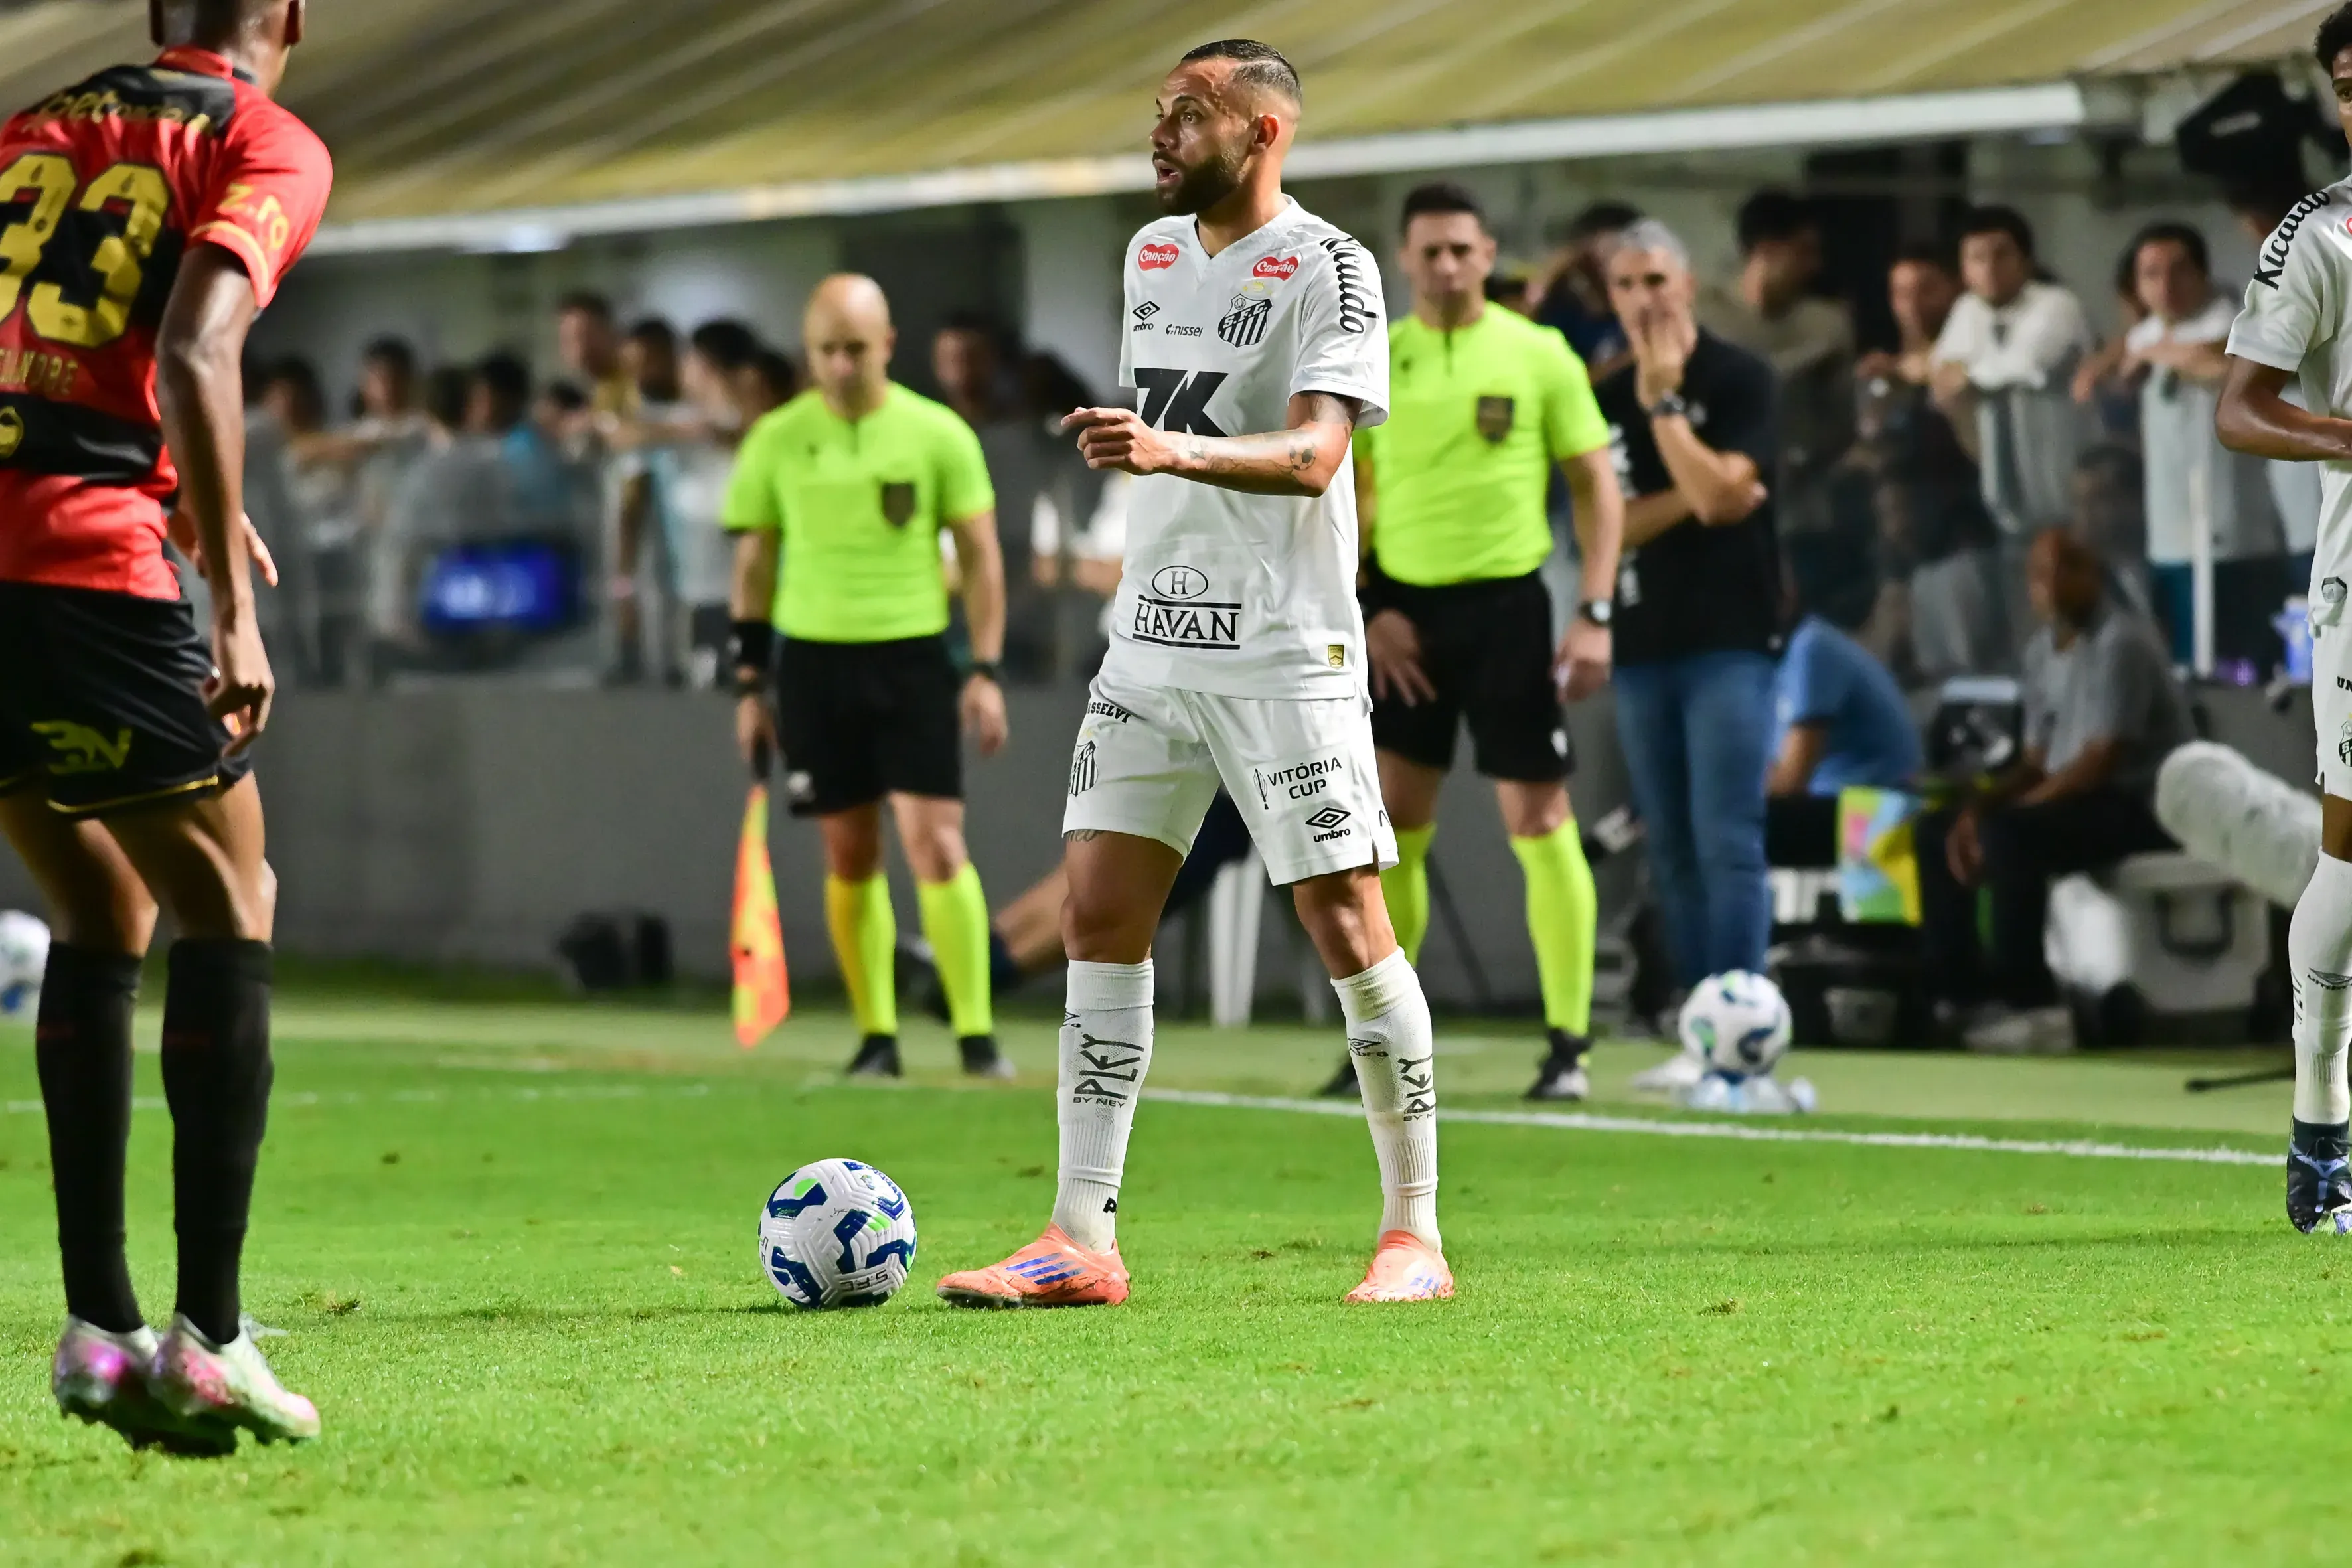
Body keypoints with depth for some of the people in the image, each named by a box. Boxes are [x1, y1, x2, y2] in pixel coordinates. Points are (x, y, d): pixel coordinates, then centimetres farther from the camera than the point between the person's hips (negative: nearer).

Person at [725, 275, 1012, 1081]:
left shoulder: (938, 434, -2)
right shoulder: (776, 440, 3)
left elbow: (981, 555, 2)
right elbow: (753, 565, 10)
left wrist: (986, 670, -5)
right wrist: (750, 684, 8)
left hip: (913, 658, -2)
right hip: (814, 659, 2)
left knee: (937, 844, -10)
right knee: (849, 856, 5)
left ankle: (977, 1036, -8)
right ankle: (876, 1037, 12)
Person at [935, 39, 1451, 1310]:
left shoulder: (1328, 270, -10)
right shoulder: (1152, 253, 13)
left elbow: (1314, 454, -23)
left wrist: (1177, 450, -37)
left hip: (1285, 651, -7)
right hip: (1151, 641, 7)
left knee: (1347, 922, -6)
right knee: (1099, 917, 0)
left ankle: (1414, 1233, 4)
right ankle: (1082, 1243, 2)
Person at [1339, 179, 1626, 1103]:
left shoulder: (1538, 356, -2)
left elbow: (1597, 484, 1)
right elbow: (1343, 497, 10)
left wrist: (1595, 614, -7)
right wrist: (1366, 610, -2)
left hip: (1507, 607, -3)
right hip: (1405, 610, 3)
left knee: (1539, 821, -3)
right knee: (1389, 826, 3)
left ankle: (1570, 1044, 3)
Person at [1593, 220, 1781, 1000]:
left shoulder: (1741, 379, -3)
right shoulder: (1608, 399, 10)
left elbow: (1719, 493, -15)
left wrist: (1662, 401, -12)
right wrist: (1689, 500, -9)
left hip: (1729, 641, -5)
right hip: (1642, 645, 5)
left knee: (1727, 845, -11)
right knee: (1671, 853, 6)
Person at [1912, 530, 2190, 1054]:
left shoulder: (2121, 643, -15)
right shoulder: (2041, 652, 12)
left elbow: (2100, 762, -21)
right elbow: (2037, 762, 14)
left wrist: (2000, 814, -20)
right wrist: (1979, 806, -5)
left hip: (2139, 808, -10)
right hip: (2071, 800, 10)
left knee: (2008, 833, -32)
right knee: (1935, 830, 4)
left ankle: (2031, 1003, -27)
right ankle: (1960, 992, -5)